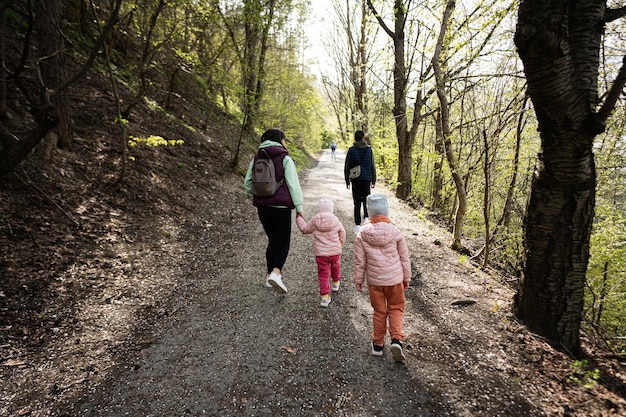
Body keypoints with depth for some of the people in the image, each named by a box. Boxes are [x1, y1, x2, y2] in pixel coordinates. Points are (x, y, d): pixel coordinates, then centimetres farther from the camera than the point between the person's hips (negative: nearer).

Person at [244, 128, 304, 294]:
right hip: (280, 206, -5)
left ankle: (271, 275, 24)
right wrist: (299, 207, -6)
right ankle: (276, 273, -17)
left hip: (262, 206, 5)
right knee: (283, 242, 4)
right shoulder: (285, 158, -6)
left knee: (272, 240, 18)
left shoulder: (256, 158, 9)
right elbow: (293, 184, -9)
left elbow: (247, 184, 10)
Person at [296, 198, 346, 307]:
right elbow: (342, 235, 4)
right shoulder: (336, 221, -6)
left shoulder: (314, 221, -8)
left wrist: (298, 218, 24)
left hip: (320, 254, -1)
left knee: (323, 274, 5)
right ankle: (335, 283, 51)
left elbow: (304, 229, 8)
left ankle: (325, 296, 3)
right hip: (335, 252, 1)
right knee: (335, 267, 29)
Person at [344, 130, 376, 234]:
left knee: (357, 202, 4)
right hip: (366, 178, 0)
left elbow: (347, 166, 1)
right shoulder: (369, 149, -1)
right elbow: (373, 166, 2)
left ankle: (357, 225, 3)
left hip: (355, 179, 0)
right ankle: (366, 217, 0)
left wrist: (347, 181, 10)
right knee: (366, 199, 19)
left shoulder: (351, 150, -2)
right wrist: (374, 180, 10)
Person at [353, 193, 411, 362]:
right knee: (396, 309, 18)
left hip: (374, 280, 1)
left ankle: (378, 344, 27)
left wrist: (358, 280, 8)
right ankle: (396, 339, 1)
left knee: (379, 312, 16)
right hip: (395, 279, 0)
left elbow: (359, 261, -5)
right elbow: (404, 258, -2)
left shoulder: (362, 235, -10)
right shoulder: (396, 232, -10)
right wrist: (406, 278, 11)